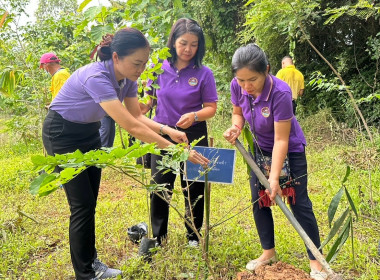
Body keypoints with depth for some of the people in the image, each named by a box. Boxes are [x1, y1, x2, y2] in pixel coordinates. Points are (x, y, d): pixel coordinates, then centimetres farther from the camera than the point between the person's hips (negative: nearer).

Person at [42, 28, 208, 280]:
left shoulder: (127, 78, -12)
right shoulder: (96, 78, -36)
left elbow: (137, 117, -5)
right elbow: (131, 127, -40)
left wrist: (167, 129, -23)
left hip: (89, 132, 7)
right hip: (62, 134, -7)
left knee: (91, 202, 11)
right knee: (82, 204, -4)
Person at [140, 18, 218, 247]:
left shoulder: (204, 73, -7)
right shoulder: (159, 68, -2)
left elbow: (211, 108, -5)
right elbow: (150, 99, 7)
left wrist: (194, 116, -25)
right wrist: (144, 106, -15)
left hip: (194, 136, -1)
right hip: (162, 134, 2)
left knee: (193, 187, 8)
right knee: (160, 186, 7)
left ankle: (193, 234, 30)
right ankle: (158, 236, 26)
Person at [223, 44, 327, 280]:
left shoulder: (280, 92, -35)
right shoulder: (237, 86, -21)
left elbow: (281, 140, -30)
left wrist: (274, 177, -32)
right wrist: (236, 128, -21)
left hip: (290, 150, -5)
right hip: (260, 149, 5)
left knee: (300, 204, -1)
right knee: (259, 201, 9)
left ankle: (316, 261, 12)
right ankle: (269, 252, 26)